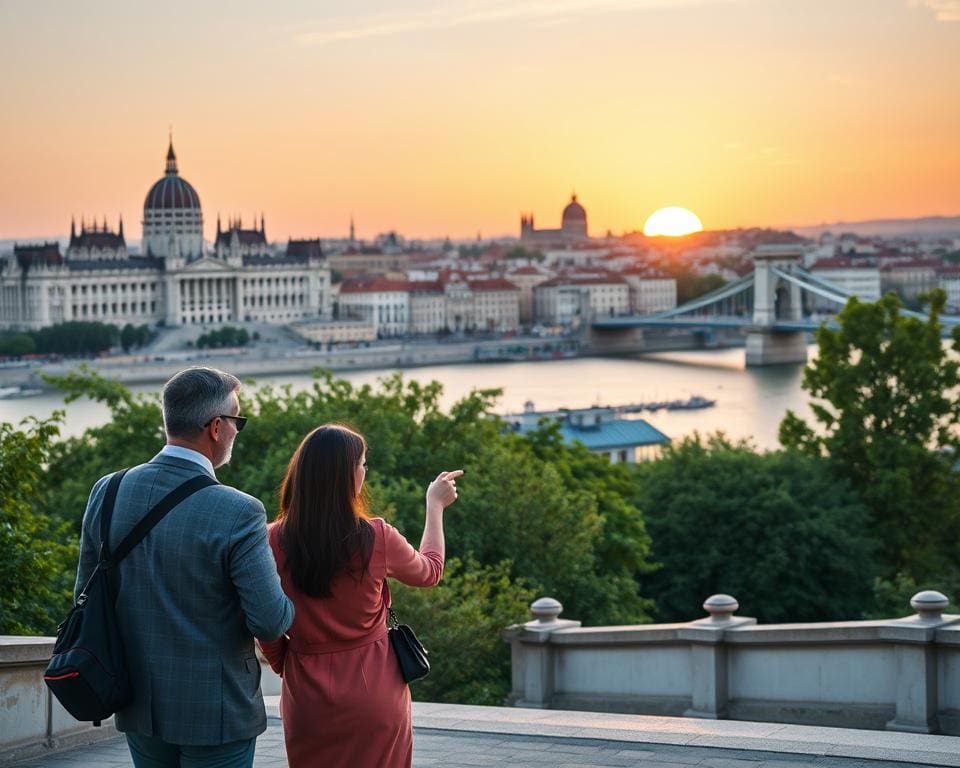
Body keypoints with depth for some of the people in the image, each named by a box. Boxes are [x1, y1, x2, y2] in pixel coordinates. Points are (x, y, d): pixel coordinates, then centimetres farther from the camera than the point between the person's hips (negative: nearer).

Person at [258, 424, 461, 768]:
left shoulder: (275, 541, -10)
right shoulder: (377, 538, -13)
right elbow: (429, 571, 9)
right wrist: (435, 505, 22)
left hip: (306, 692, 1)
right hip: (373, 689, -1)